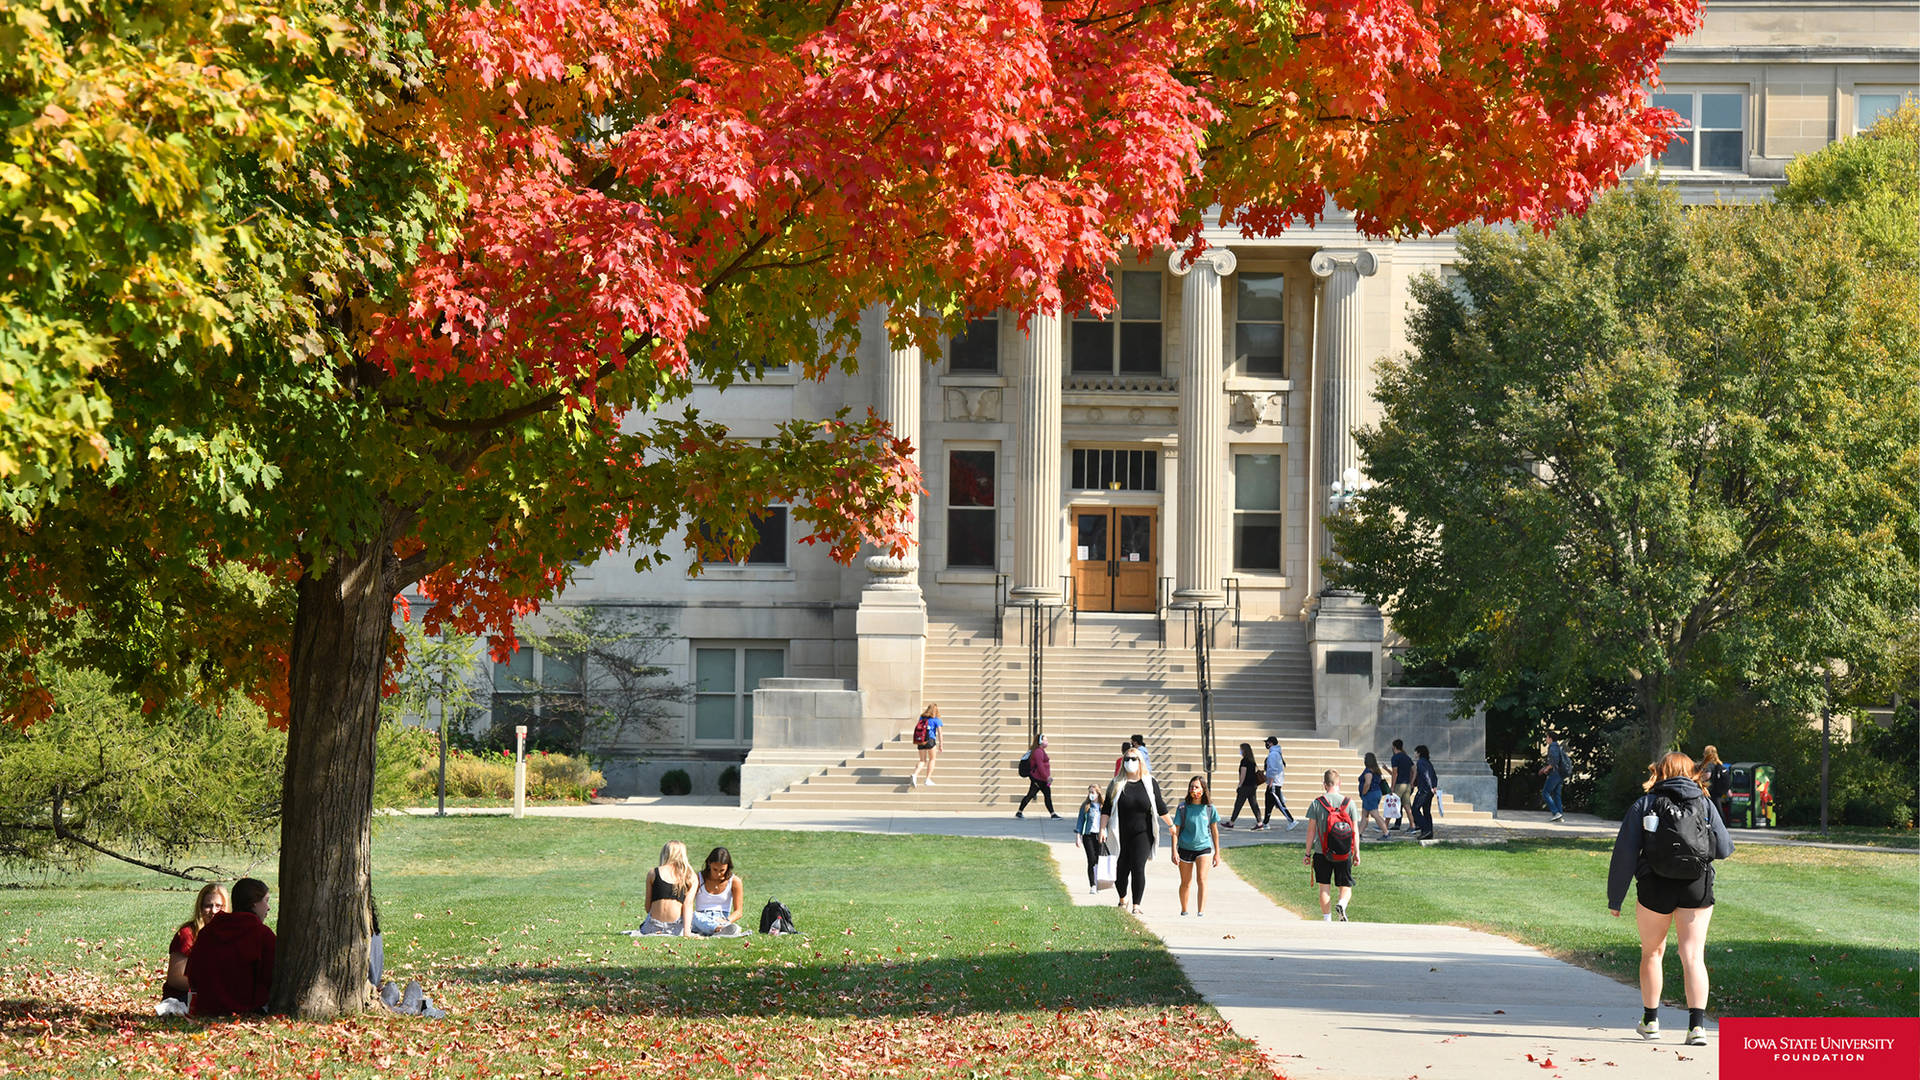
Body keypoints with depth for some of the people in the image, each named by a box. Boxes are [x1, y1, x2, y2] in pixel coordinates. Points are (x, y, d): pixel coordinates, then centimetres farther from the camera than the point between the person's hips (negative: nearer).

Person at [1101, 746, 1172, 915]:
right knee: (1121, 870, 4)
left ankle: (1136, 905, -11)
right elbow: (1106, 809, 2)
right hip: (1122, 835, 1)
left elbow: (1160, 808, 14)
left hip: (1143, 834, -1)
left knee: (1138, 868, -14)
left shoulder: (1149, 783, 4)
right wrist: (1102, 828, -8)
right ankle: (1122, 900, 31)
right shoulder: (1117, 784, 4)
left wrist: (1171, 825, 21)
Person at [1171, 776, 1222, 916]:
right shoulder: (1183, 808, -6)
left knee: (1202, 879, -18)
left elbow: (1214, 831, 7)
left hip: (1204, 848, -1)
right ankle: (1184, 911, 30)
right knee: (1186, 883, 12)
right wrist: (1174, 851, -10)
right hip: (1185, 848, 1)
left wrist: (1217, 853, 11)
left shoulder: (1209, 808, -3)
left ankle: (1201, 913, -23)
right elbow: (1175, 830, -3)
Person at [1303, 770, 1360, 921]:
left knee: (1324, 887, 9)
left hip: (1322, 852, 0)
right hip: (1344, 855, 0)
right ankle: (1342, 904, -20)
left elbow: (1311, 831, -2)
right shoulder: (1349, 803, -2)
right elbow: (1355, 832, 2)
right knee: (1345, 886, 9)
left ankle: (1327, 919, 9)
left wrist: (1308, 853, 6)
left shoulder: (1316, 803, -4)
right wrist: (1357, 853, 11)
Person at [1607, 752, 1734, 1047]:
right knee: (1693, 956, -1)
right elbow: (1724, 848, 6)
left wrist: (1614, 898, 3)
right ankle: (1697, 1024, -16)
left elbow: (1625, 853, -2)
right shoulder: (1705, 804, 6)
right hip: (1697, 889, 0)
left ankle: (1650, 1020, 26)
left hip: (1655, 888, 0)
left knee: (1652, 952, 18)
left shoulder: (1644, 804, 3)